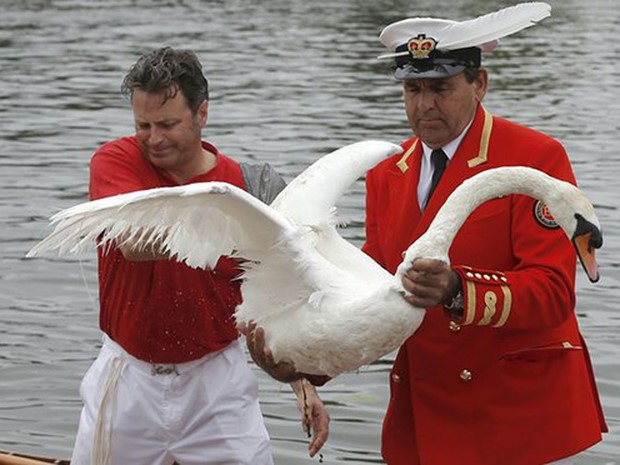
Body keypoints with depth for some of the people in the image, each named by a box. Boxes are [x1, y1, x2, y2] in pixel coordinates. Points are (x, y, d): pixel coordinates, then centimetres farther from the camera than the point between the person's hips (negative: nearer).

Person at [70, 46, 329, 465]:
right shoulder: (115, 161, -8)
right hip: (129, 380, 0)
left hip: (216, 380, 0)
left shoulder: (244, 185, -5)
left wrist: (303, 384, -10)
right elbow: (135, 243, -29)